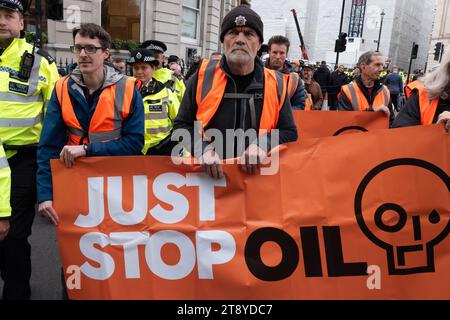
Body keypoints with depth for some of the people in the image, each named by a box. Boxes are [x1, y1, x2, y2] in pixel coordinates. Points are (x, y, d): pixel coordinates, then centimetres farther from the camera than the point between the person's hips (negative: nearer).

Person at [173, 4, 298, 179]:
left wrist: (263, 144, -12)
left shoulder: (275, 84, 3)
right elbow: (182, 125, 6)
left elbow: (289, 133, 8)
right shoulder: (203, 76, 1)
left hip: (256, 175, 1)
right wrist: (202, 149, -13)